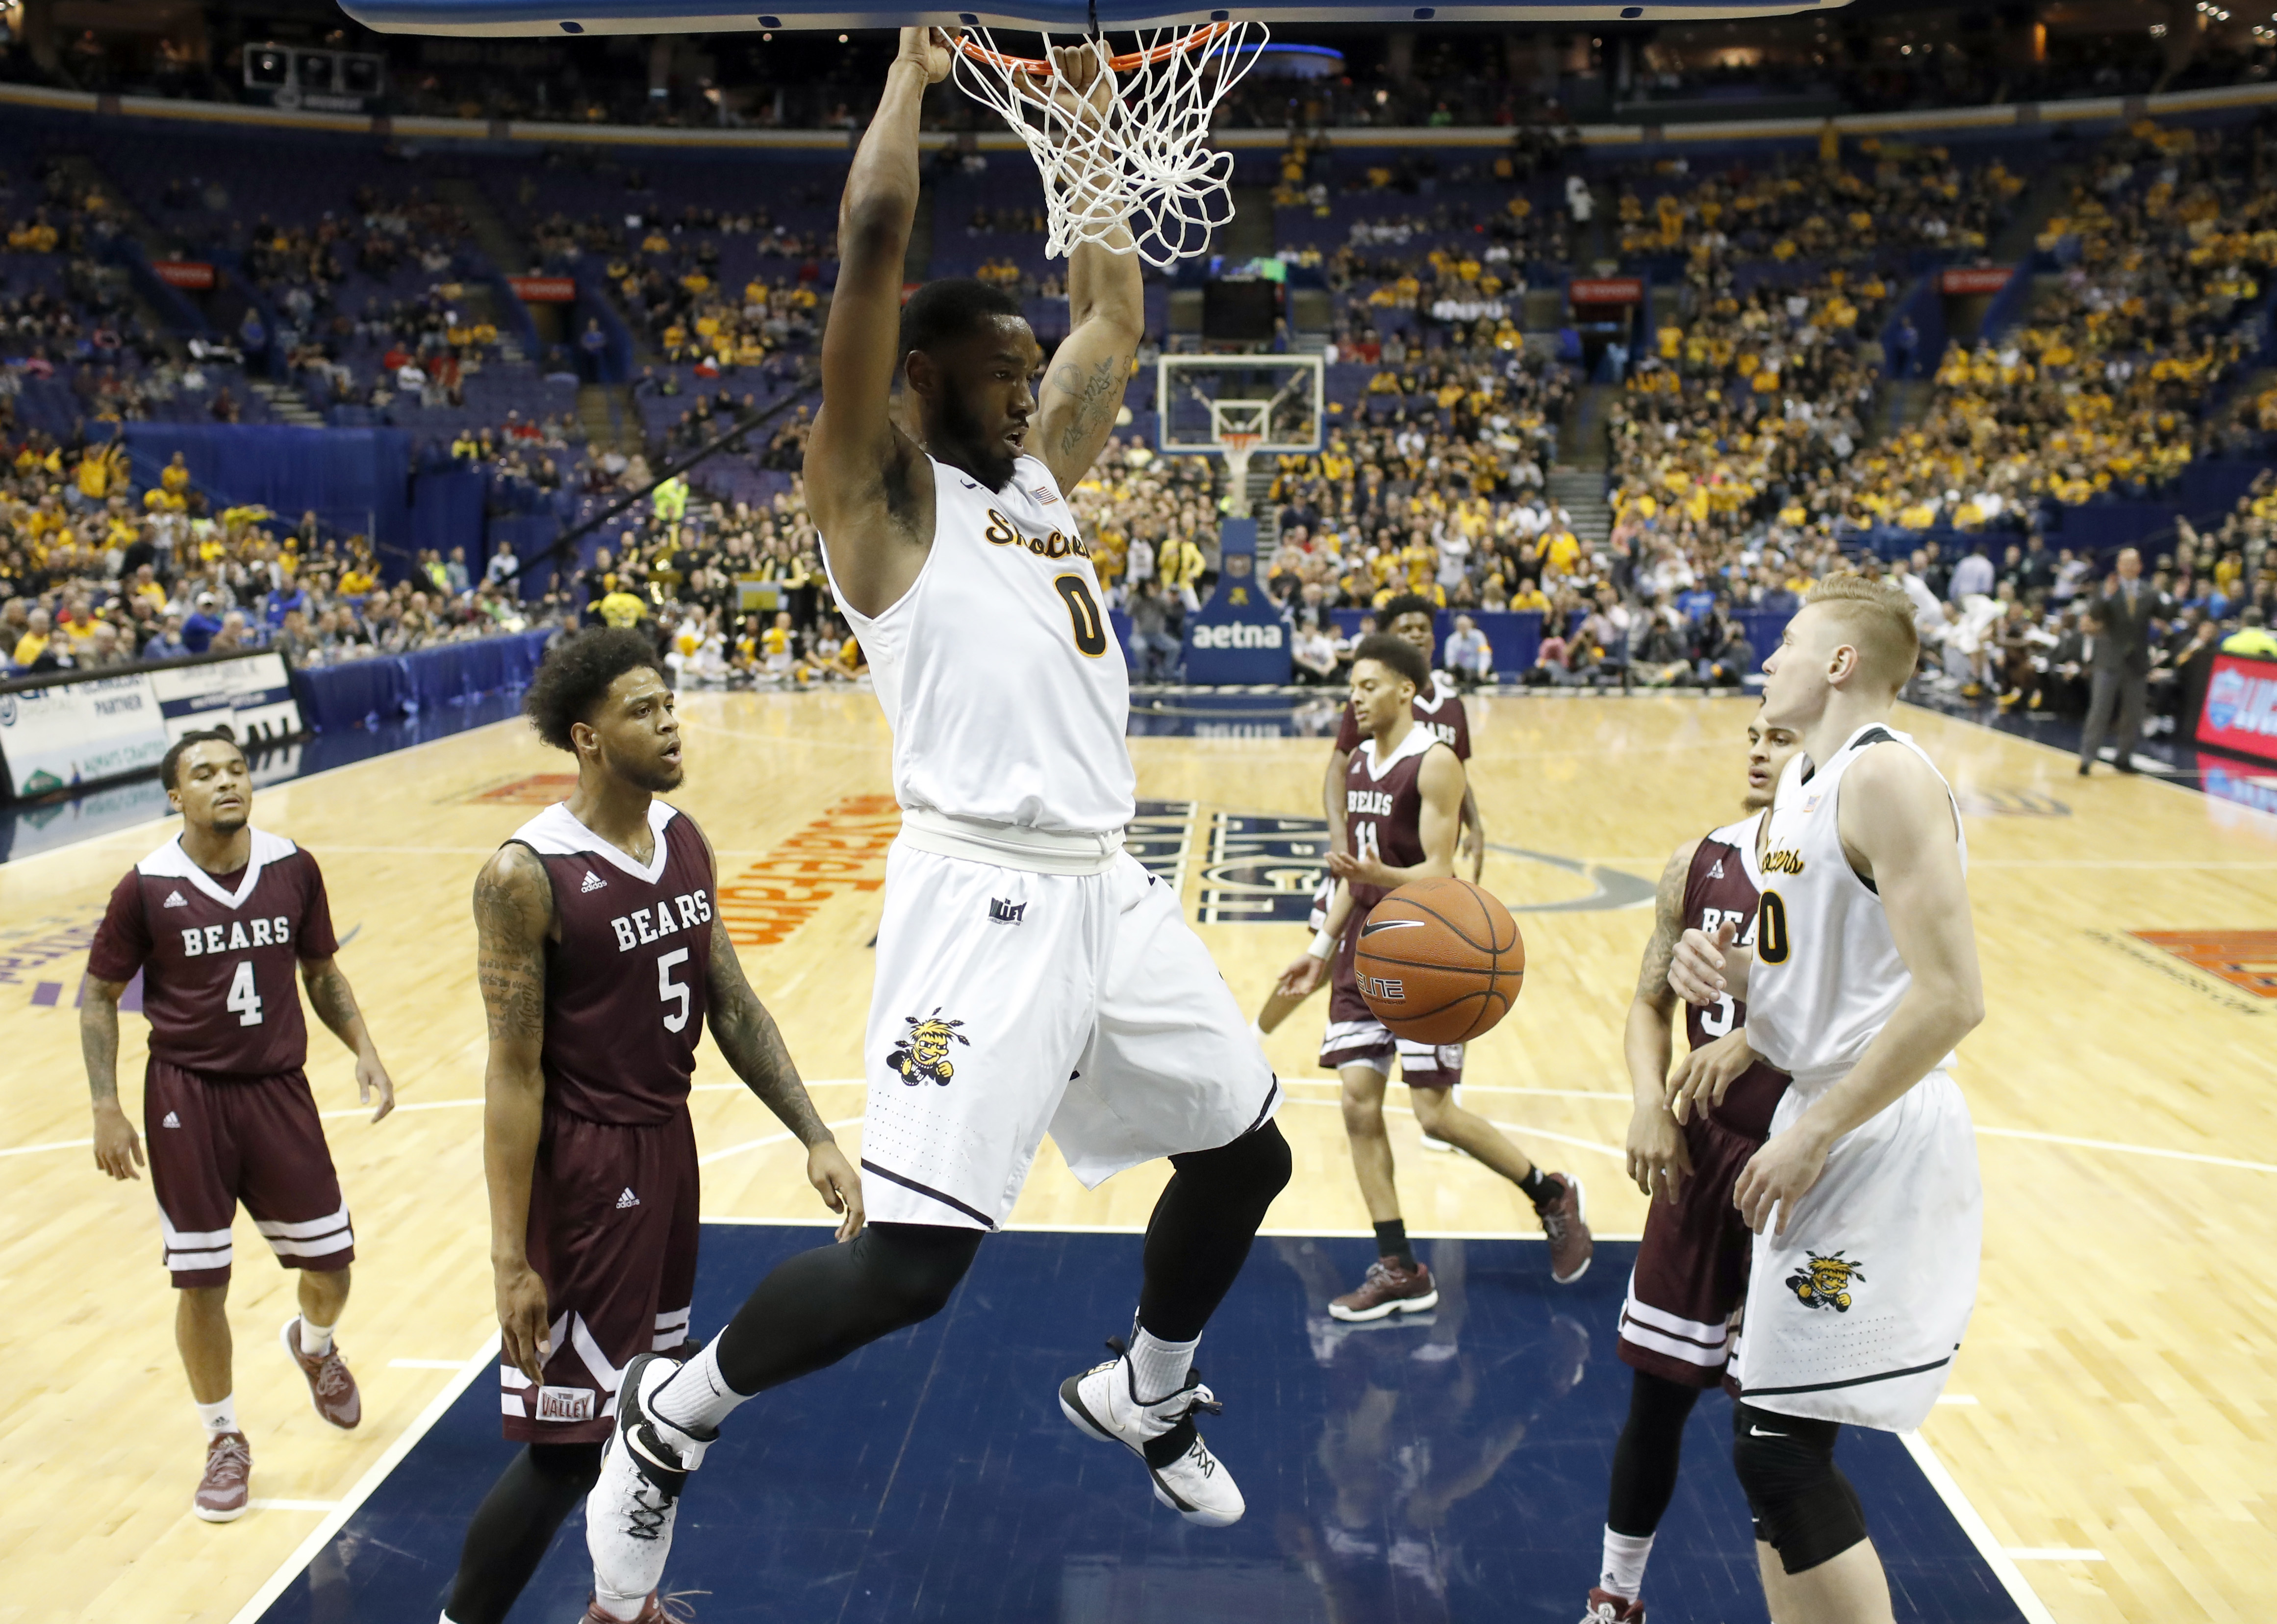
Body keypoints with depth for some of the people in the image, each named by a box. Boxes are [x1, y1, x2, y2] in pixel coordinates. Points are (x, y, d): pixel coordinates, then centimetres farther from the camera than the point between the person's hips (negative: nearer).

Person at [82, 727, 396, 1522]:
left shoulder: (294, 869, -3)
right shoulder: (147, 888, -10)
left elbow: (322, 971, 10)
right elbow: (100, 998, 0)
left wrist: (363, 1051, -3)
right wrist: (107, 1109, -6)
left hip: (277, 1089, 2)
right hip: (187, 1097, -2)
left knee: (331, 1261, 6)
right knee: (200, 1282, 2)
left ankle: (313, 1345, 43)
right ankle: (225, 1442, 22)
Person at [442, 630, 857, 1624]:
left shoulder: (683, 839, 2)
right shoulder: (529, 875, -20)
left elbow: (732, 1007, 8)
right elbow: (515, 1073, -19)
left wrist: (815, 1137, 2)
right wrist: (510, 1257, -17)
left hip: (668, 1144, 8)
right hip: (585, 1168, -7)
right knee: (567, 1444, -1)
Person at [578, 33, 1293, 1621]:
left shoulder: (1045, 473, 18)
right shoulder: (883, 489, -2)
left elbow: (1117, 306, 27)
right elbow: (873, 236, -12)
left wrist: (1091, 115, 30)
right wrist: (917, 64, 0)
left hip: (1114, 890, 8)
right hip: (987, 899, -8)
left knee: (1245, 1149, 19)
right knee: (906, 1263, -14)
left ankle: (1145, 1395, 44)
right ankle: (666, 1419, 13)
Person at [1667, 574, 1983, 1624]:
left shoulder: (1886, 777, -17)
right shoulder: (1801, 778, 12)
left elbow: (1951, 999, -24)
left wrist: (1814, 1135, -20)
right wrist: (1730, 970, 4)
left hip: (1878, 1142, -10)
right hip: (1825, 1123, 10)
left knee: (1778, 1448, -7)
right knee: (1772, 1437, 16)